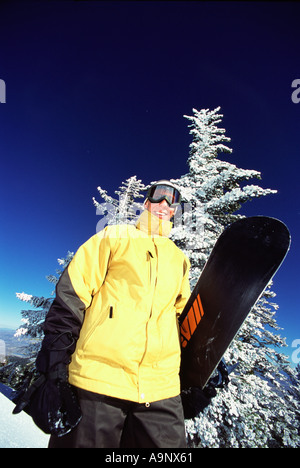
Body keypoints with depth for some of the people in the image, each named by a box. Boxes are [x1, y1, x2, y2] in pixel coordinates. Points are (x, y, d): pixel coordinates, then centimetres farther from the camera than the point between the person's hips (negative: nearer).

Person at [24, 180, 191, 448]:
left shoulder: (179, 259, 17)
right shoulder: (115, 237, 5)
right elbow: (72, 294, -1)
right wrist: (56, 353, -7)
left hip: (161, 388, 4)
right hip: (97, 378, -3)